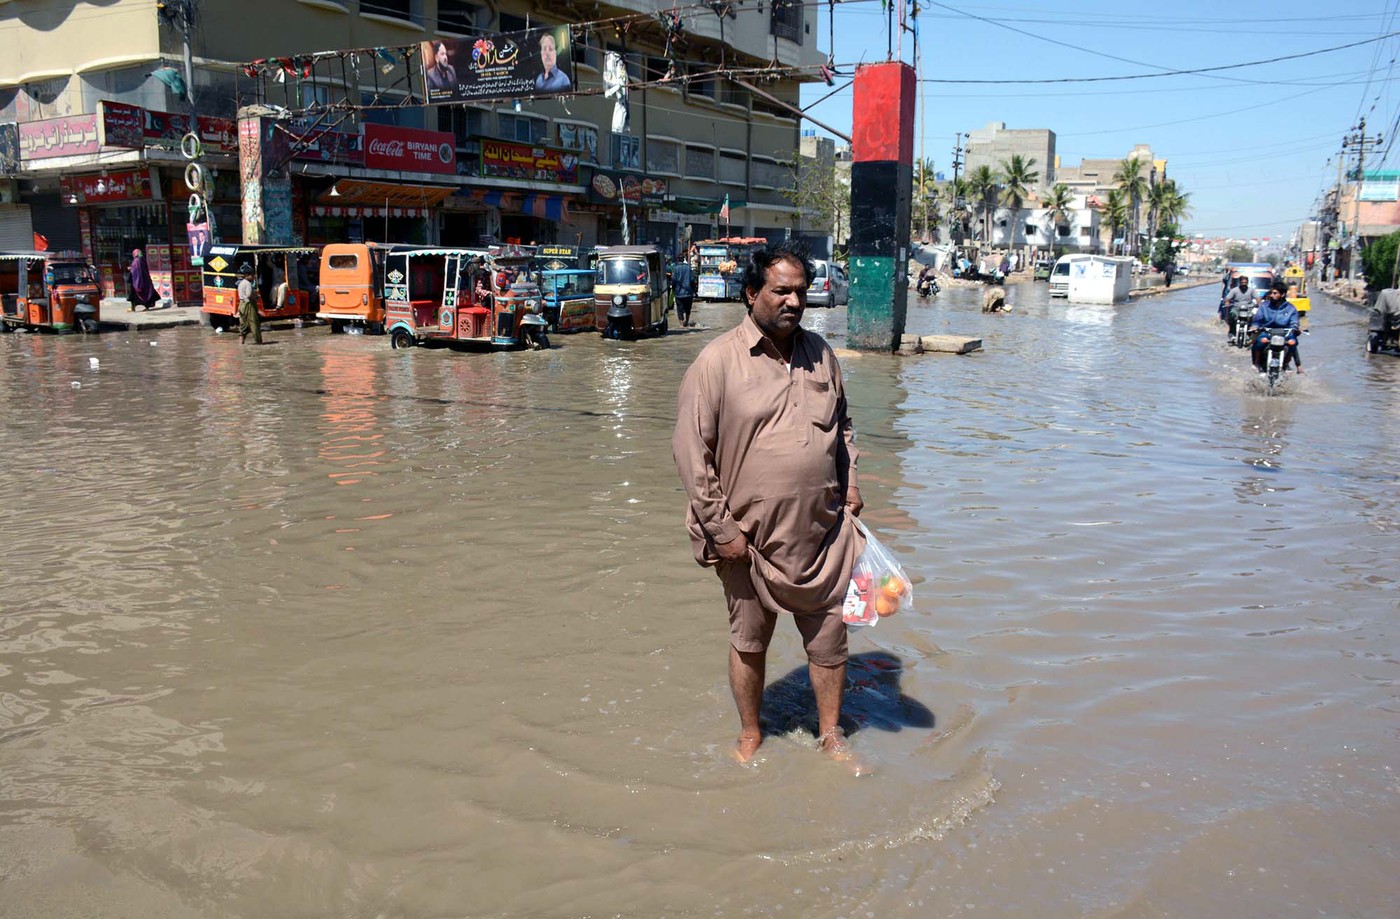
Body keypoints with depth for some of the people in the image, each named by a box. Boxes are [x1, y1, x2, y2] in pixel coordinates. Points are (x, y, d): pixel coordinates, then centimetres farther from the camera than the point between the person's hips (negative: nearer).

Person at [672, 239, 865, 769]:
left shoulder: (820, 353, 7)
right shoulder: (718, 360, -10)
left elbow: (842, 426, 22)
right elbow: (690, 448, -11)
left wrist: (850, 483, 10)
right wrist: (720, 527, -13)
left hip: (823, 532, 4)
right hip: (750, 537, -4)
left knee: (829, 638, 12)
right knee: (749, 642, 13)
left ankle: (831, 736, 32)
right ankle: (750, 736, 35)